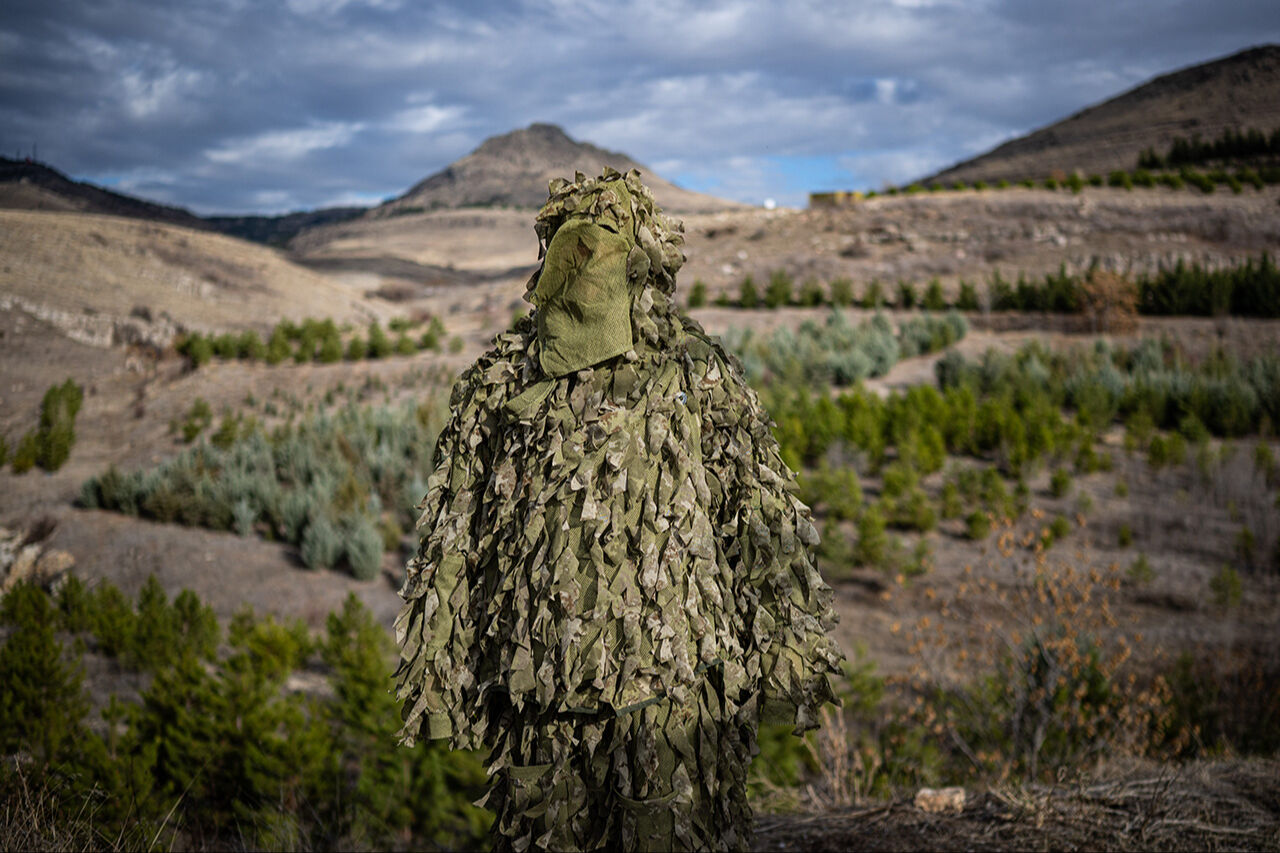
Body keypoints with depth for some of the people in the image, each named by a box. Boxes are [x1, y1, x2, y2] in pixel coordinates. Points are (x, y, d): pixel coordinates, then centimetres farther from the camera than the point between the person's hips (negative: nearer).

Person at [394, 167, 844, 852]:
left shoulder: (700, 376, 2)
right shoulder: (500, 384, 5)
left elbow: (768, 531, 6)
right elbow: (450, 540, 10)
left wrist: (789, 660, 5)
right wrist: (435, 673, 10)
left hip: (677, 689, -1)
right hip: (542, 696, 2)